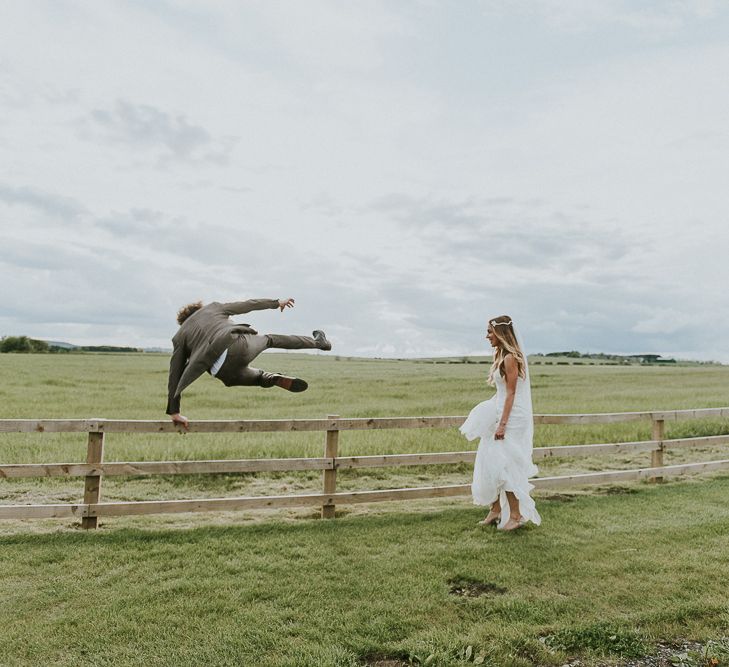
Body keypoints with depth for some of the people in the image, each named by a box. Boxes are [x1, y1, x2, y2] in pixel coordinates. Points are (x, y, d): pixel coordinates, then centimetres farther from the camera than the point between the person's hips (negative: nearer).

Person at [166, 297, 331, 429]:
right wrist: (276, 302, 43)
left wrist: (174, 411, 22)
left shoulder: (178, 337, 25)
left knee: (232, 377, 36)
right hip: (240, 344, 0)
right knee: (269, 339, 30)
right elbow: (248, 304, 31)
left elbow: (174, 375, 19)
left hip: (221, 369, 0)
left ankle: (270, 378, 10)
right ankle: (317, 342, 44)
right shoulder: (212, 307, 27)